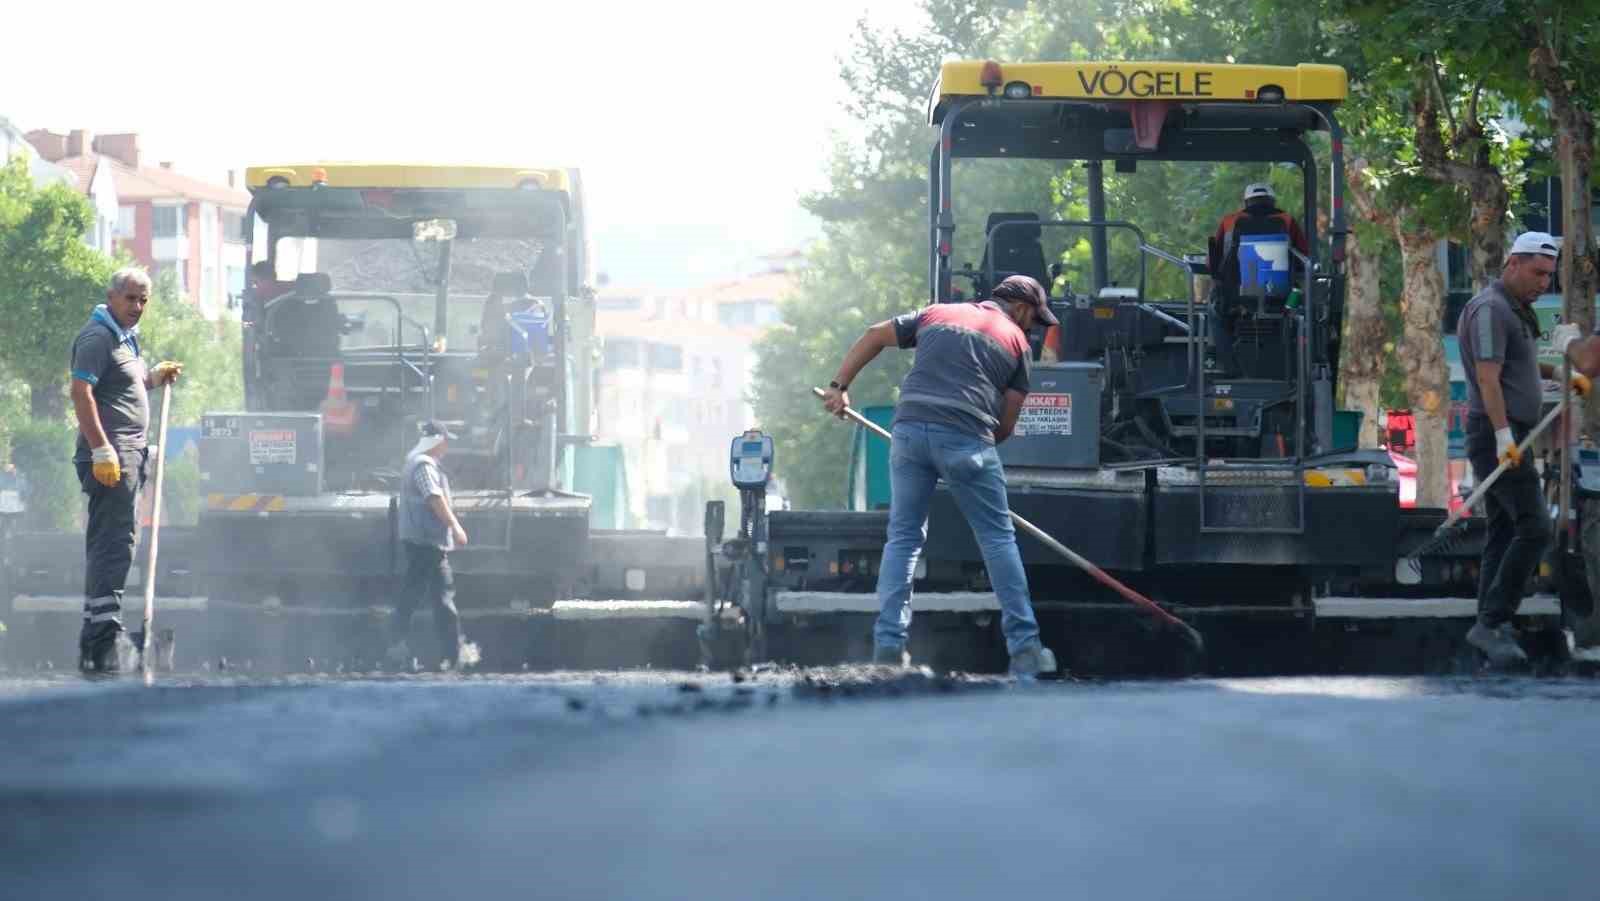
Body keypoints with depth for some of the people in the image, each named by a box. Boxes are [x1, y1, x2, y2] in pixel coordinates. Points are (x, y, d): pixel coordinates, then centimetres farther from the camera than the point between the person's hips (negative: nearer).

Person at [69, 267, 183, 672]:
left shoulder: (124, 336, 21)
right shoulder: (97, 336, -11)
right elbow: (81, 392, -21)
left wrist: (154, 377, 17)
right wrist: (101, 449, -27)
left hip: (129, 452, 11)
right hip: (109, 453, -11)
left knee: (107, 543, 13)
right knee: (113, 543, -15)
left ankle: (95, 642, 19)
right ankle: (104, 636, -19)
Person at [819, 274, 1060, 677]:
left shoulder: (937, 313, 24)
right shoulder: (1015, 340, 14)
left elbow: (874, 337, 24)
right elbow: (1006, 424, 10)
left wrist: (839, 386, 26)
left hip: (910, 428, 3)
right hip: (967, 438, -3)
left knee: (903, 537, 10)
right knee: (998, 538, 4)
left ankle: (888, 644, 2)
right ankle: (1025, 649, 2)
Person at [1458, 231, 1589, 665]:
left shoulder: (1515, 310, 18)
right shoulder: (1490, 309, -14)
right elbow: (1488, 377, -24)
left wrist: (1560, 373, 30)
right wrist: (1503, 435, -32)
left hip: (1509, 437, 10)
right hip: (1497, 434, -10)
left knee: (1504, 532, 9)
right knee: (1533, 527, -16)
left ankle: (1493, 628, 9)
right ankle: (1492, 622, -17)